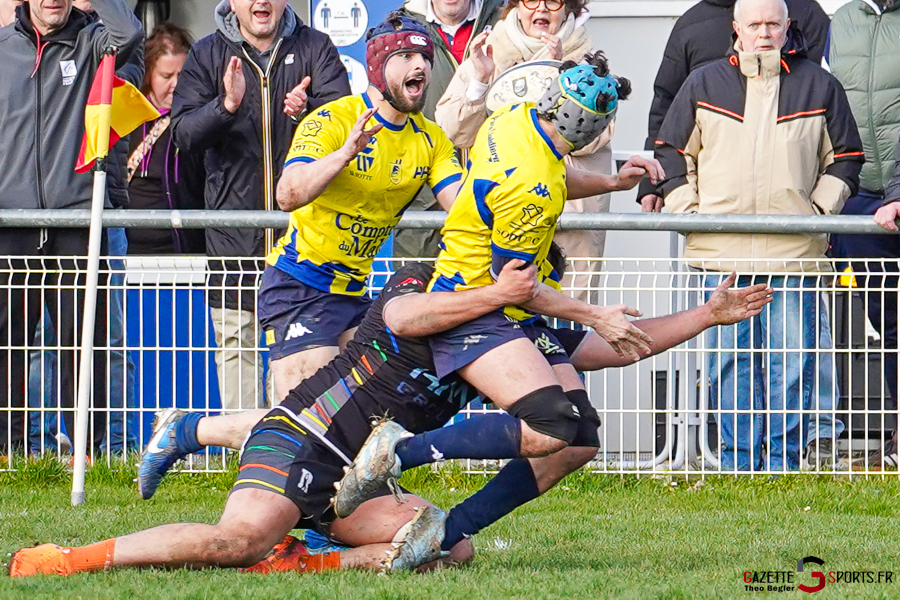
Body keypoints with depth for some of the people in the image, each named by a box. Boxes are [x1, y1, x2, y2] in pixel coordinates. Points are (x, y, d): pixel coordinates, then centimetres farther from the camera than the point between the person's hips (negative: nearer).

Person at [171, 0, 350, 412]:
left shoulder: (315, 49, 6)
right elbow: (184, 134, -2)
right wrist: (225, 106, -22)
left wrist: (307, 111, -27)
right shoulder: (207, 56, 8)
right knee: (236, 345, -1)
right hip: (234, 237, 1)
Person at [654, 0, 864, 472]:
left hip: (794, 251, -1)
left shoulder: (818, 86, 9)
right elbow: (672, 150, 16)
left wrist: (818, 209, 2)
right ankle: (736, 463, 5)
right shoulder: (704, 85, 10)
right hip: (721, 250, 1)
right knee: (729, 358, 1)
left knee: (792, 357, -2)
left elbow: (844, 158, 14)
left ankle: (784, 461, 4)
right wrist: (687, 211, 4)